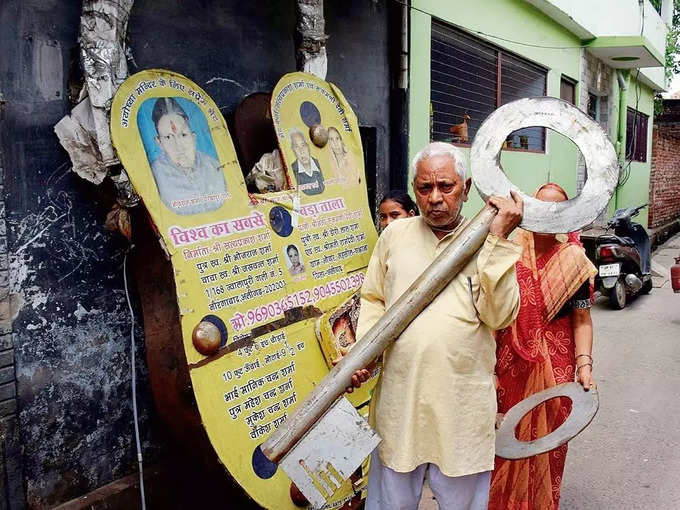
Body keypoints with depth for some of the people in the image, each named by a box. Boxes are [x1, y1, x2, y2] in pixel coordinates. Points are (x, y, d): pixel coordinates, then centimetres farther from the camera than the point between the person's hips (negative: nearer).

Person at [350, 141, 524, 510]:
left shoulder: (487, 244, -1)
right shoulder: (395, 234, 6)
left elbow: (500, 315, -14)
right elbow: (373, 300, 12)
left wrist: (497, 239, -16)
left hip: (463, 407, -1)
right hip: (398, 400, 2)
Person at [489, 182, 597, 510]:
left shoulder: (573, 260, -5)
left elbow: (581, 320, -4)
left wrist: (584, 364, -14)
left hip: (554, 364, -1)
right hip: (510, 361, 1)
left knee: (546, 438, 11)